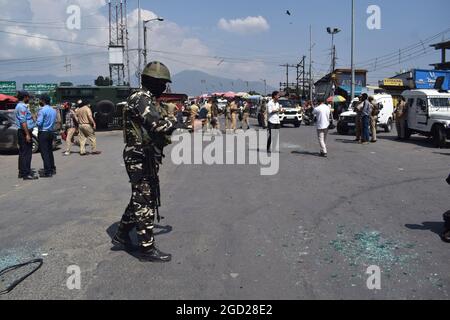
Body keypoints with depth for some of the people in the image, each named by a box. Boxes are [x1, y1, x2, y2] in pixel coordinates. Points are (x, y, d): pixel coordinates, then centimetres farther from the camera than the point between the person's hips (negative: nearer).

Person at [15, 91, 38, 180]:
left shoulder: (19, 106, 18)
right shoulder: (22, 107, -15)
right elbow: (23, 122, -22)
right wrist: (27, 134, -24)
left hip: (21, 132, 11)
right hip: (24, 132, -11)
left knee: (22, 153, 13)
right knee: (27, 153, -9)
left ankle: (21, 173, 19)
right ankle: (26, 174, -8)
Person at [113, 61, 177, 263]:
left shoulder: (148, 99, 15)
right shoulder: (141, 99, -17)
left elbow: (156, 126, 17)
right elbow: (158, 125, -28)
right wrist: (178, 124, -12)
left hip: (145, 158, 10)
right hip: (142, 159, -10)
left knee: (139, 199, 21)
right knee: (145, 203, -1)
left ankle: (122, 235, 35)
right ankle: (147, 249, 10)